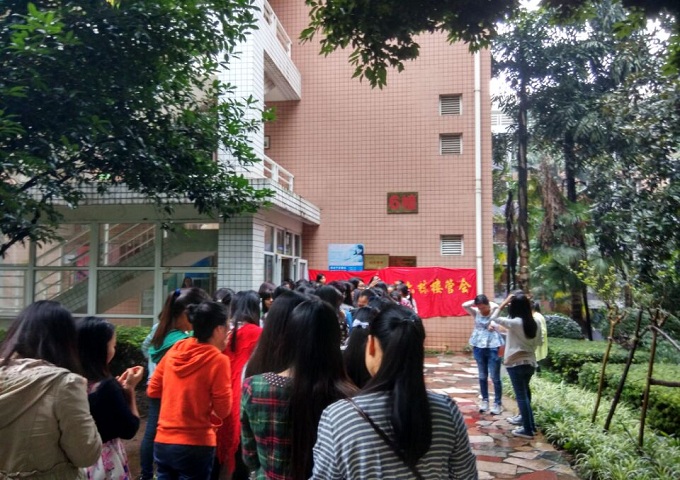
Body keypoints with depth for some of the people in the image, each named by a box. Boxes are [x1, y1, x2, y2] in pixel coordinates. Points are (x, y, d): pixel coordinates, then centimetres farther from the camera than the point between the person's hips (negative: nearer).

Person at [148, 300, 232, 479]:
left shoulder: (174, 350, 1)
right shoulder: (218, 360, -15)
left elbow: (152, 390, 10)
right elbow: (223, 410, -10)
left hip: (162, 442, 5)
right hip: (195, 446, -5)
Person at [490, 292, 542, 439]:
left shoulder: (515, 322, -18)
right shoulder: (535, 323, 0)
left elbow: (494, 319, -12)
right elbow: (539, 342, 12)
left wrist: (503, 303, -10)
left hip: (516, 364, -6)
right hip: (530, 363, 7)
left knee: (521, 396, 1)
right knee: (525, 394, 19)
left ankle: (527, 430, 6)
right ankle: (531, 426, 26)